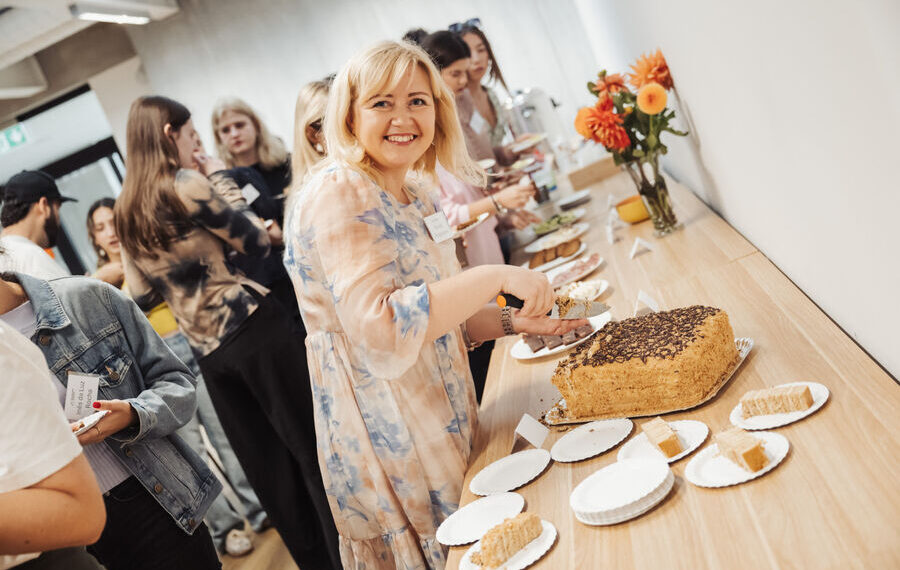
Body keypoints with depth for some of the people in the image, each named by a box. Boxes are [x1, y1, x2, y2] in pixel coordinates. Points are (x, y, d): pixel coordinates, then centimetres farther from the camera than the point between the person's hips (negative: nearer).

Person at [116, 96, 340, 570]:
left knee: (271, 471, 15)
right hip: (257, 330, -7)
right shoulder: (187, 183, -10)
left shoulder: (124, 213, 10)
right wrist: (219, 178, 6)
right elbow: (257, 241, -4)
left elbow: (141, 295, 14)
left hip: (208, 353, 7)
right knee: (316, 450, 4)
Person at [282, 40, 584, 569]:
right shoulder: (335, 198, -18)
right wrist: (496, 277, -27)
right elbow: (380, 327, -30)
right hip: (389, 439, -8)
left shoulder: (416, 194, 10)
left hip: (442, 420, 8)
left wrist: (513, 322, 1)